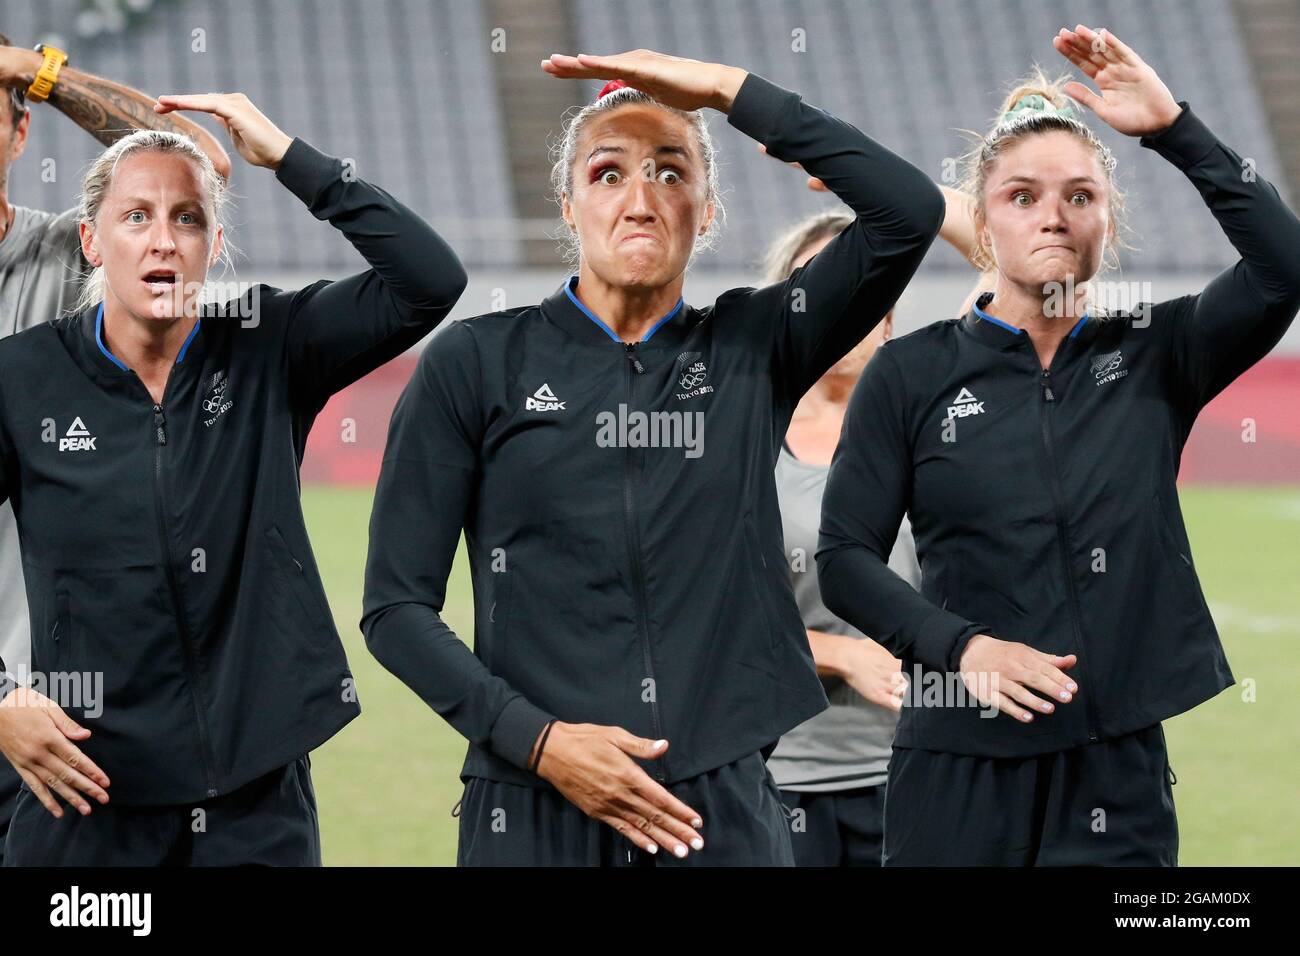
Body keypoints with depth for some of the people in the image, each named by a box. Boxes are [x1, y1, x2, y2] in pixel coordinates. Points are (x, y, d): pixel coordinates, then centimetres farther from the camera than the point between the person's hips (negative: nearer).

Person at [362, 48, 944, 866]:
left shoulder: (750, 352, 8)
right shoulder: (475, 365, 3)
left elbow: (910, 210, -6)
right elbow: (397, 607, 0)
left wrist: (727, 89, -5)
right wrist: (540, 739, -12)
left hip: (725, 812, 1)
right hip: (535, 817, -1)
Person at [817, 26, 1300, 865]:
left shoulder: (1152, 359, 5)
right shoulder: (912, 374, 2)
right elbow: (847, 559, 1)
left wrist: (1172, 127, -16)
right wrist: (960, 646, -15)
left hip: (1119, 768, 1)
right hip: (961, 764, -1)